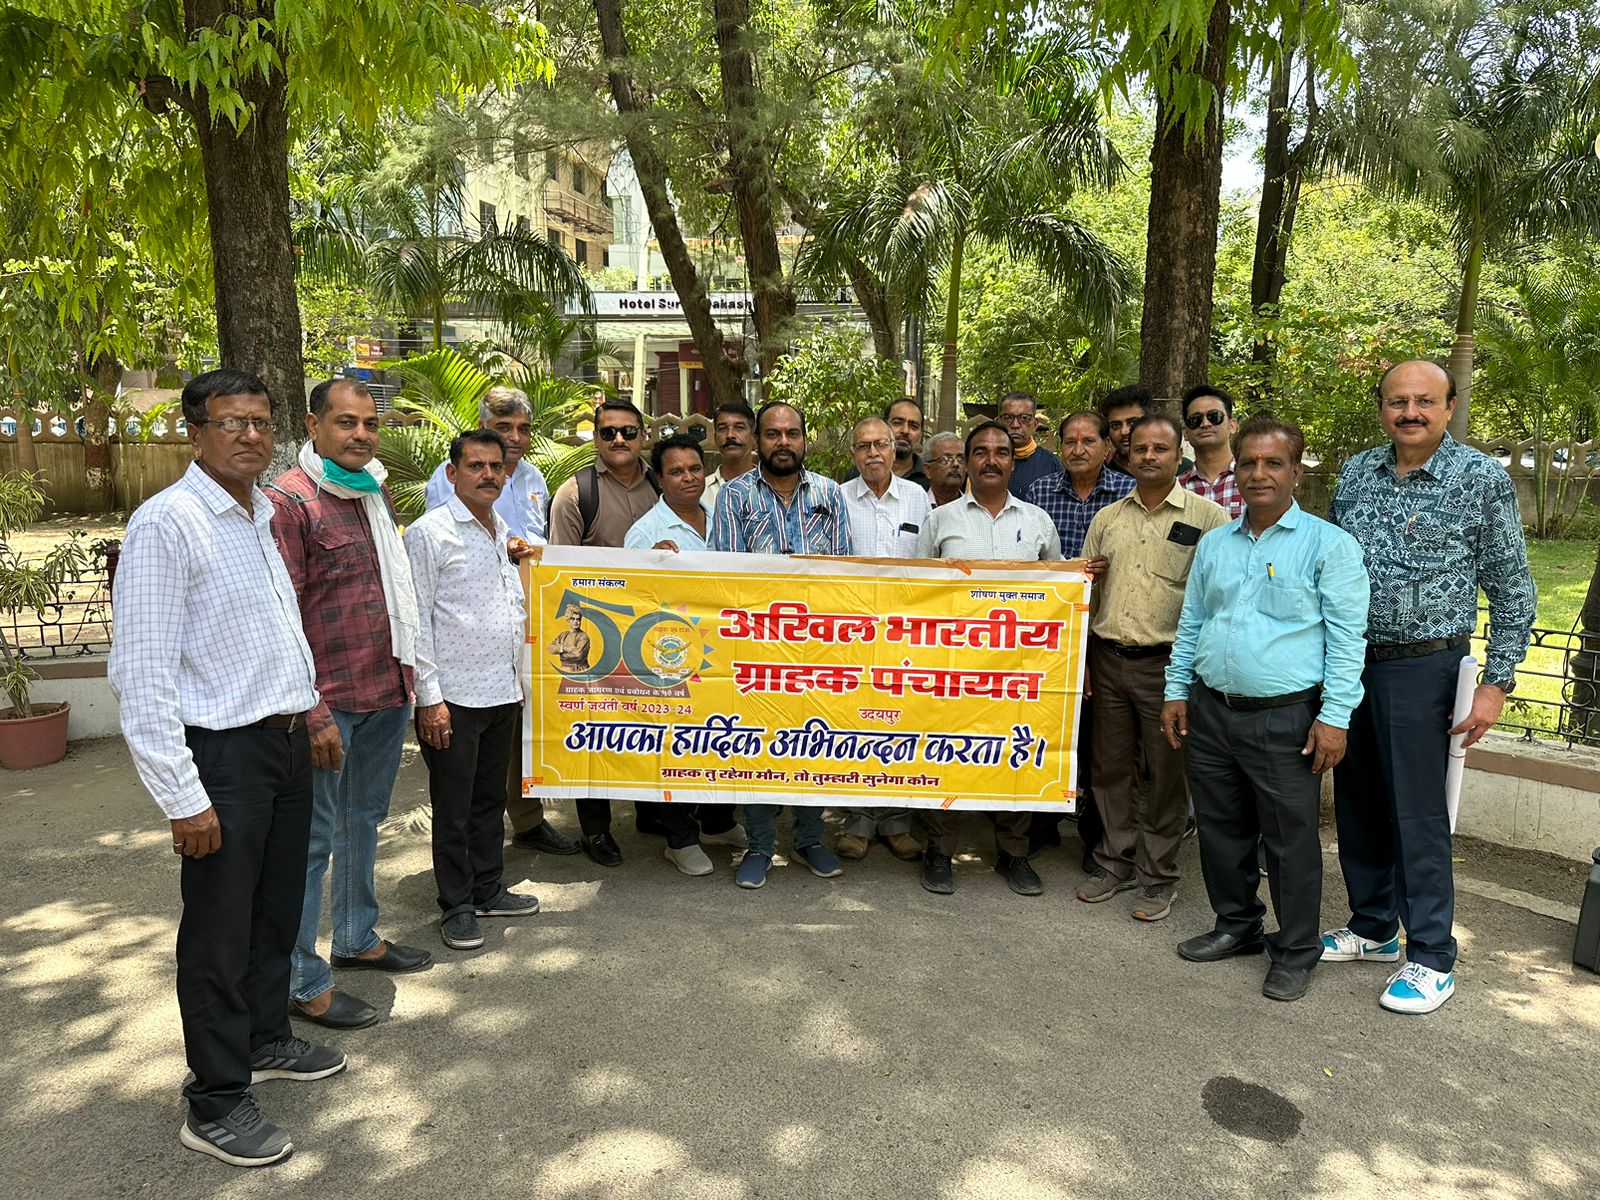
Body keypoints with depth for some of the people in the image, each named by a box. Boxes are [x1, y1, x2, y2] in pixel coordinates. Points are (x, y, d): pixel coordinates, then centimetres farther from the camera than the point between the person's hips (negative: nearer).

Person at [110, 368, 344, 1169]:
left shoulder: (263, 517, 9)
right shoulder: (166, 523, -17)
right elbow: (141, 674, -20)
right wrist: (182, 795, -21)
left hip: (286, 742, 8)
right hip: (224, 752, -8)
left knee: (279, 907, 21)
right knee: (219, 930, 5)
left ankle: (267, 1040, 42)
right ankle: (215, 1103, 23)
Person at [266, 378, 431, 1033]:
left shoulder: (376, 493, 12)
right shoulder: (289, 500, -13)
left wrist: (408, 670, 16)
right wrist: (312, 712, -20)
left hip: (388, 691, 8)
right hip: (329, 700, -8)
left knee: (365, 818, 20)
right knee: (314, 837, 3)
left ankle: (358, 938, 38)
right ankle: (303, 981, 17)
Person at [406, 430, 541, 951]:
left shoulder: (504, 532, 12)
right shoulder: (430, 532, -10)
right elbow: (415, 620, -13)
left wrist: (519, 680, 18)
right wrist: (429, 696, -16)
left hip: (502, 693, 7)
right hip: (453, 696, -7)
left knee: (491, 799, 17)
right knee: (453, 809, 5)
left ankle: (488, 889, 31)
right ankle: (456, 906, 19)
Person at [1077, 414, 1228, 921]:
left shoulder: (1208, 517, -3)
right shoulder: (1107, 518, 12)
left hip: (1165, 663, -4)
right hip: (1108, 658, 4)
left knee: (1165, 773, 5)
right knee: (1111, 766, 12)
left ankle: (1158, 877, 19)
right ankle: (1115, 862, 27)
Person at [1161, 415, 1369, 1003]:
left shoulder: (1328, 544, -4)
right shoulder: (1213, 545, 12)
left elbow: (1346, 638, -7)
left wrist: (1335, 716, -12)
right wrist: (1177, 691, 11)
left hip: (1285, 720, -5)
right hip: (1210, 711, 5)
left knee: (1291, 841, 5)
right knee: (1221, 829, 16)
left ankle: (1295, 952, 22)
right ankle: (1236, 925, 35)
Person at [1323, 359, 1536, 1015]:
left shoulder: (1483, 479, -6)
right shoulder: (1355, 472, 7)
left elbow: (1511, 591, -4)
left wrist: (1496, 682, -9)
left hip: (1422, 669, -5)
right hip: (1347, 660, 5)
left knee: (1417, 813, 1)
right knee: (1356, 802, 13)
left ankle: (1431, 956, 17)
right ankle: (1372, 927, 31)